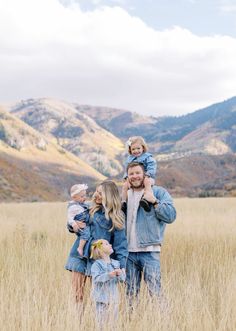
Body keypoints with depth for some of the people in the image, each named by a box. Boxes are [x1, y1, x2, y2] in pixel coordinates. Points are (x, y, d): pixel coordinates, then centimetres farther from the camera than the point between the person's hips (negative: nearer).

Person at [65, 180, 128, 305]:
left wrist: (122, 266, -13)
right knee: (78, 293, 2)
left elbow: (120, 242, -5)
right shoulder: (91, 210, 7)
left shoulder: (117, 217, -3)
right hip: (80, 256, 4)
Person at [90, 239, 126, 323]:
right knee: (102, 321, -4)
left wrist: (120, 274, -18)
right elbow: (96, 278, -20)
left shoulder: (116, 263, 9)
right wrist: (109, 275, -32)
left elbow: (123, 278, 5)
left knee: (113, 319, 8)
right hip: (102, 298, -5)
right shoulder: (97, 264, -7)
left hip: (114, 297, 5)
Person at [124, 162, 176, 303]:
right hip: (129, 251, 5)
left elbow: (171, 216, -10)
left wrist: (154, 201, -18)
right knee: (131, 292, 12)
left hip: (150, 250, -5)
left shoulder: (159, 192, -1)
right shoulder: (126, 195, 15)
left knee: (155, 291, -8)